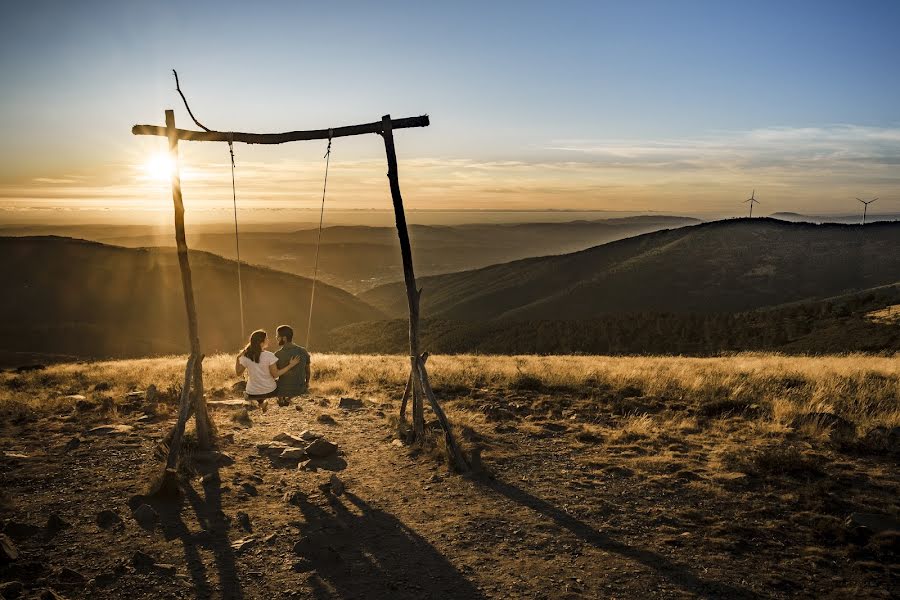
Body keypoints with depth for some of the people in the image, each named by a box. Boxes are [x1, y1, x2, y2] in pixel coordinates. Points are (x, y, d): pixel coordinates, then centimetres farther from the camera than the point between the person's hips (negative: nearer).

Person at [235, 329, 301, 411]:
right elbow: (275, 374, -16)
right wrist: (291, 365, -14)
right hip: (270, 391, -3)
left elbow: (238, 372, -2)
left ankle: (261, 403, 26)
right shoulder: (269, 356, -20)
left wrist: (238, 358, 2)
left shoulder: (246, 356, -12)